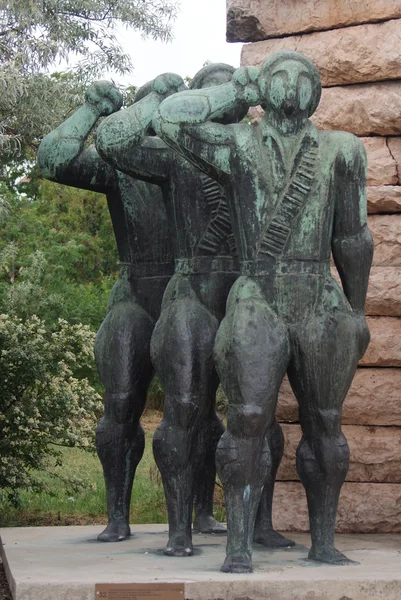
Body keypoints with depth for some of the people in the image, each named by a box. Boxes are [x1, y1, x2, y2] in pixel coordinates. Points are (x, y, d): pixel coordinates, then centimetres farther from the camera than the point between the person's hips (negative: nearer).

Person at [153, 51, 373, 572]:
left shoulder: (341, 150, 9)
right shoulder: (238, 146, 7)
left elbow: (352, 238, 13)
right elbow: (169, 118, -2)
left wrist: (357, 311, 15)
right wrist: (239, 92, 6)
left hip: (321, 310, 2)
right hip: (257, 308, -2)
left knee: (324, 427, 8)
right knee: (249, 421, -14)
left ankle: (324, 542, 20)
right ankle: (239, 547, -8)